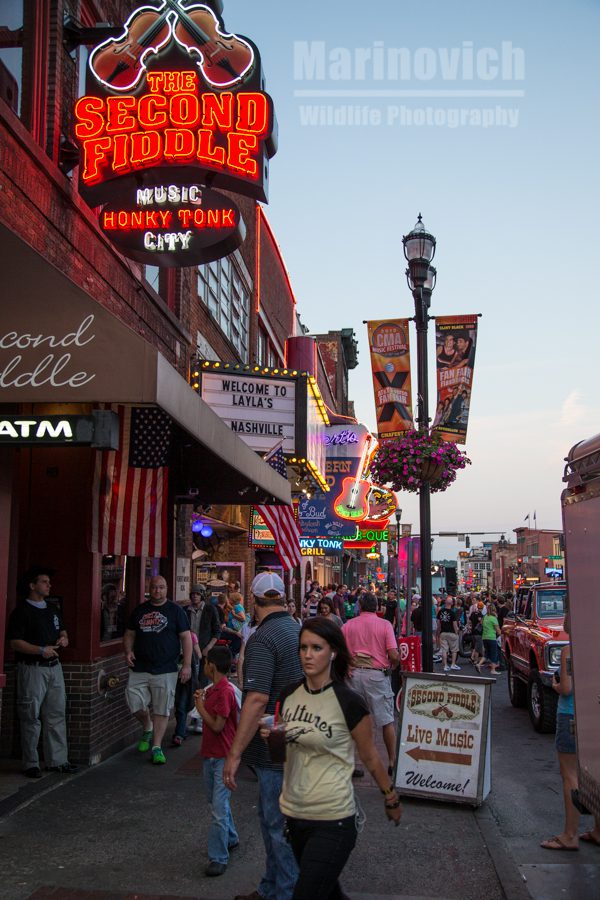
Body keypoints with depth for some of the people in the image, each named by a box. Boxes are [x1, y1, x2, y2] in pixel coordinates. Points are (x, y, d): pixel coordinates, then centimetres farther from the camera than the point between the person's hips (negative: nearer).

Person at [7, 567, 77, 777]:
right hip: (32, 669, -7)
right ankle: (31, 764, 12)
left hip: (54, 667, 7)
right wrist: (41, 650, -23)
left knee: (57, 715, 10)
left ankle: (57, 760, 18)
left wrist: (64, 639, 2)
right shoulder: (22, 611, -9)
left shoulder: (53, 609, 13)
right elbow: (15, 642, -14)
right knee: (31, 718, 1)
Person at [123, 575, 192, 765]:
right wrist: (128, 651, -3)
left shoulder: (175, 610, 1)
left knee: (162, 710, 1)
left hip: (165, 670, -3)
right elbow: (129, 634, 18)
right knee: (135, 703, -2)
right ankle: (148, 729, 28)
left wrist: (187, 665, -9)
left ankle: (157, 747, 12)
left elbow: (186, 637, -2)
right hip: (139, 669, 3)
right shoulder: (139, 610, 11)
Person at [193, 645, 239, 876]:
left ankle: (218, 858, 0)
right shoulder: (213, 689, 7)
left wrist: (200, 707, -13)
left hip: (223, 757, -10)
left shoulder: (225, 691, -21)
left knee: (219, 809, -6)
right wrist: (201, 700, 2)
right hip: (209, 754, 10)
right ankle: (231, 839, 40)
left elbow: (217, 725, -21)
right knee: (216, 802, 22)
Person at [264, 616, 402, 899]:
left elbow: (370, 757, -2)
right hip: (293, 812, 6)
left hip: (332, 820, -6)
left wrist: (391, 799, 7)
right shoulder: (289, 695, 0)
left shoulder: (349, 703, -15)